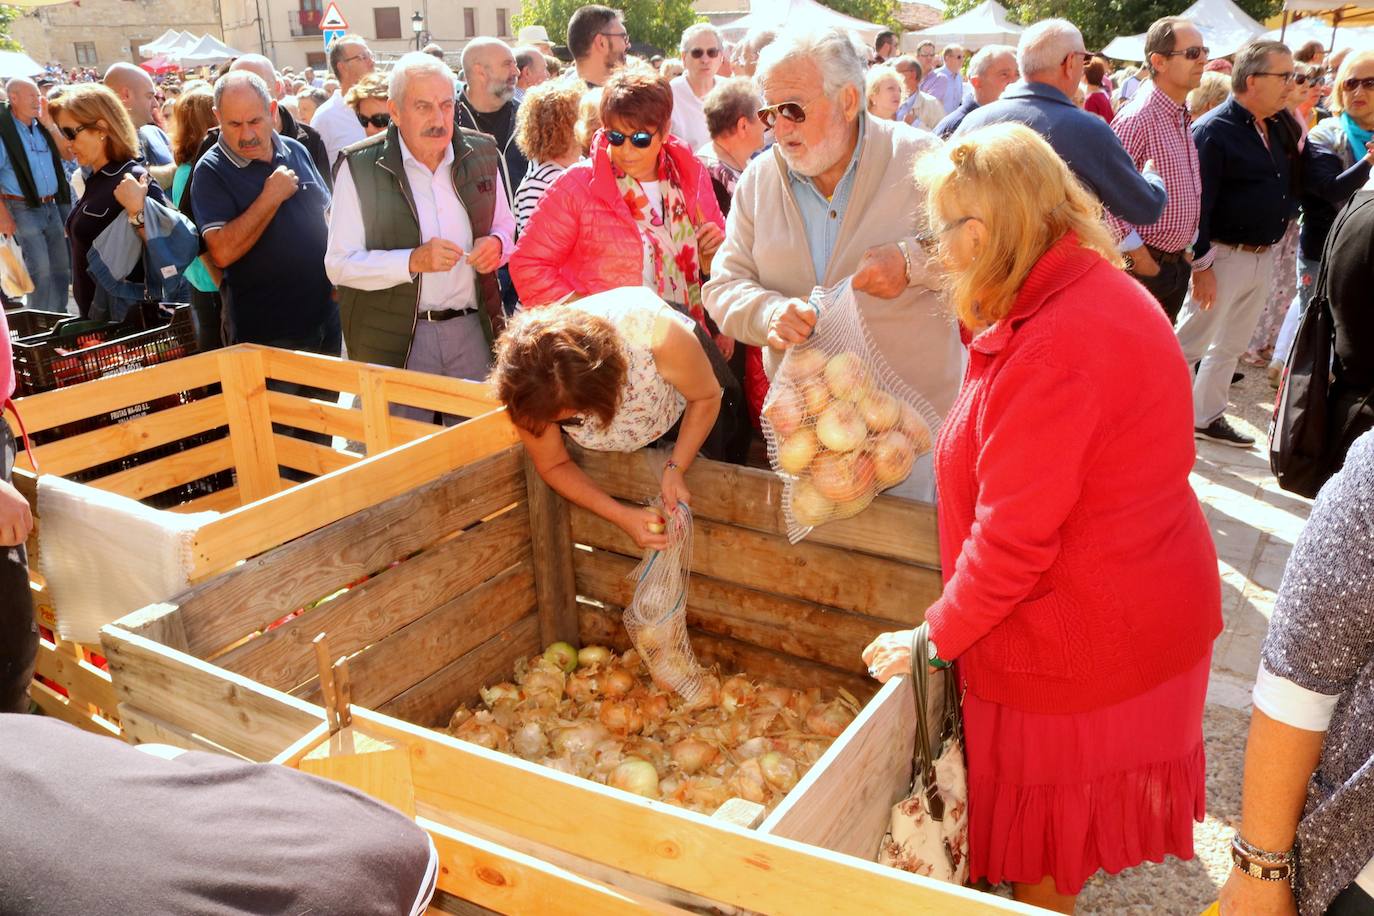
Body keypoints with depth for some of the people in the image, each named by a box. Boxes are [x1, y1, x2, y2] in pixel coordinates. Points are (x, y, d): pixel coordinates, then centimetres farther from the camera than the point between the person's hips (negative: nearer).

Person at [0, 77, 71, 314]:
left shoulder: (41, 125, 8)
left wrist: (49, 123, -4)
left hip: (52, 205, 6)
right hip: (24, 209, -6)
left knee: (61, 266, 10)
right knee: (40, 270, -8)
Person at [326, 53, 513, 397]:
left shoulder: (482, 154, 4)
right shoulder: (359, 168, -8)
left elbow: (505, 225, 18)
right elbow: (339, 264, -10)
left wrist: (497, 243, -7)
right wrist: (414, 261, -24)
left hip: (473, 330, 3)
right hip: (395, 341, -3)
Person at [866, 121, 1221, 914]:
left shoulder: (1053, 349, -31)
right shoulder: (1106, 291, 1)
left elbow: (1012, 541, -26)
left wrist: (934, 638, -14)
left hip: (1078, 642, -9)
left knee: (1043, 845, 15)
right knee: (1074, 807, 28)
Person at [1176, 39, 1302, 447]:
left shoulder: (1281, 126, 7)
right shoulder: (1214, 130, -16)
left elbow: (1294, 183, 21)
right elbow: (1198, 203, -19)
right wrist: (1201, 264, -20)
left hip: (1264, 256, 8)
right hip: (1225, 256, -8)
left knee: (1231, 346, 16)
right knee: (1188, 343, 1)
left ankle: (1206, 417, 28)